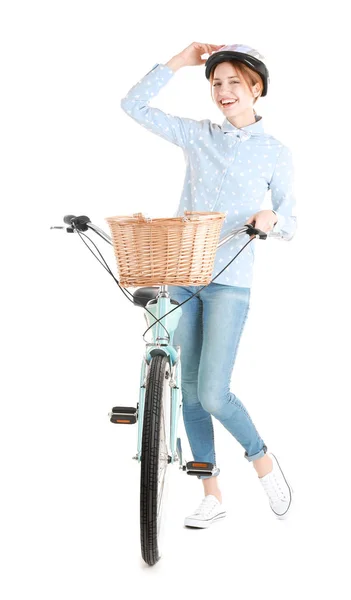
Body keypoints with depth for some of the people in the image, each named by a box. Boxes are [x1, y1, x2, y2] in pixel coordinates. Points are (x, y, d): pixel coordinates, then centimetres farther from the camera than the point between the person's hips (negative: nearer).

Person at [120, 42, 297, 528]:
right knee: (190, 391, 7)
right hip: (181, 277, 4)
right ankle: (212, 497, 19)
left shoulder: (276, 153, 3)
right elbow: (134, 104, 7)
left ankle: (262, 458, 14)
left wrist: (270, 220, -17)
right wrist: (179, 62, 4)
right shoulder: (197, 135, 9)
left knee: (213, 395, -14)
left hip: (229, 282, -4)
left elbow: (290, 225, 6)